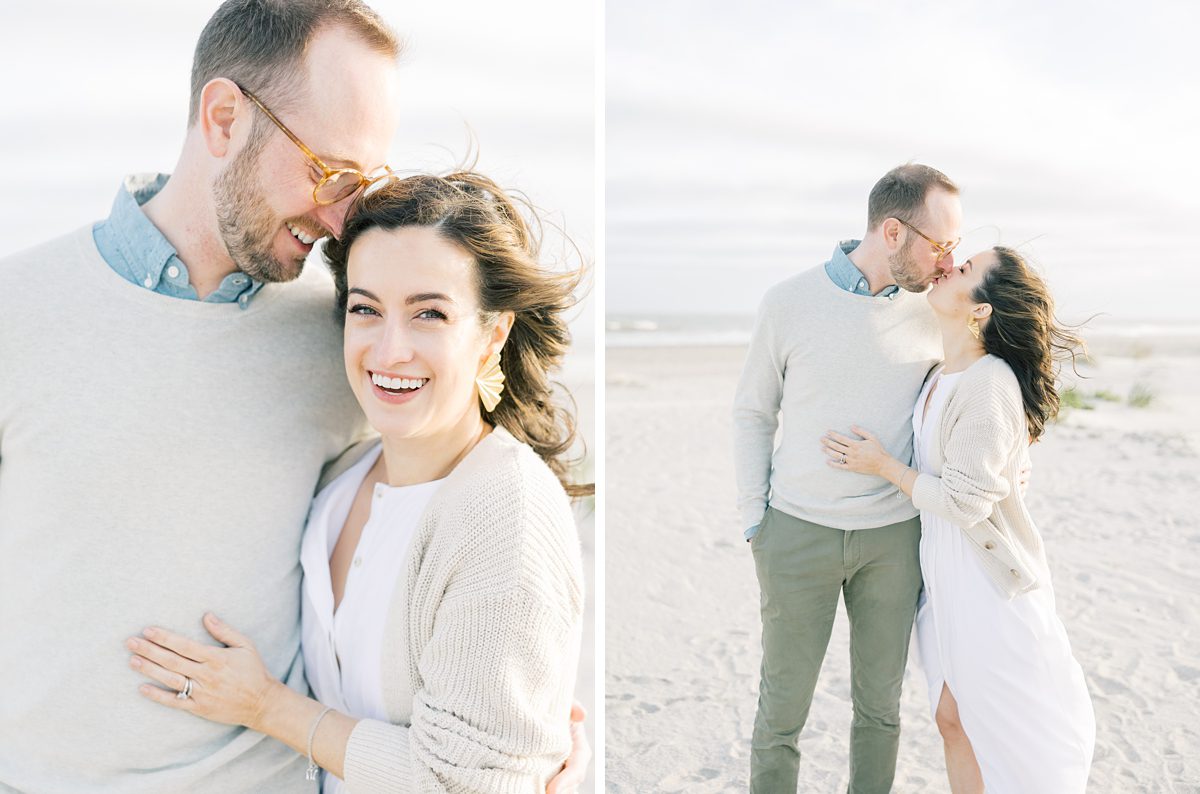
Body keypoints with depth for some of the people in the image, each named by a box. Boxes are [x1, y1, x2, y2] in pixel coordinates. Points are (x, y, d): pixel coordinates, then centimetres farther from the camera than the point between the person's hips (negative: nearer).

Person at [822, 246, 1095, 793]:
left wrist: (884, 467, -13)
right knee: (953, 719, 18)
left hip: (989, 580, -8)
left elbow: (964, 500, -22)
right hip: (945, 574, 8)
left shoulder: (989, 384, -24)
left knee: (1013, 732, 9)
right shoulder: (943, 374, 4)